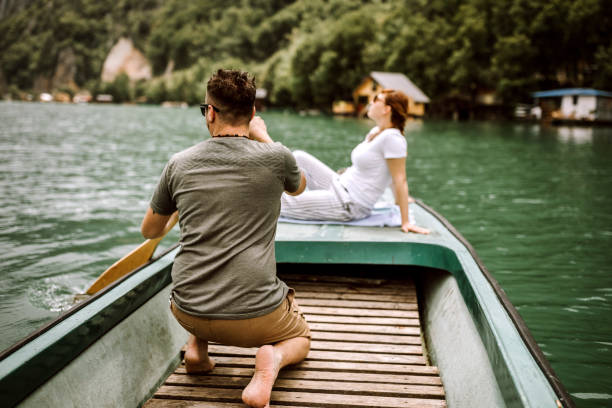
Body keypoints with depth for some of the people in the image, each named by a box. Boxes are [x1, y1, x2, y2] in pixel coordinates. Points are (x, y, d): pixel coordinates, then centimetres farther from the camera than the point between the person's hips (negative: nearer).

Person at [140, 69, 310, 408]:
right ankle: (274, 357, -5)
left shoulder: (179, 164, -3)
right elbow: (299, 187, 18)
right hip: (255, 317, -3)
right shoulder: (275, 157, -9)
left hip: (188, 313, 4)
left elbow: (150, 231, 13)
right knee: (300, 336, 29)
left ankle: (197, 346, 15)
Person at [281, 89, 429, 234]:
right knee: (299, 157, 10)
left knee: (284, 203, -12)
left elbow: (400, 180, -20)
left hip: (349, 205, -10)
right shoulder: (376, 131, 8)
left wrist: (406, 222, -20)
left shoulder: (392, 137, -20)